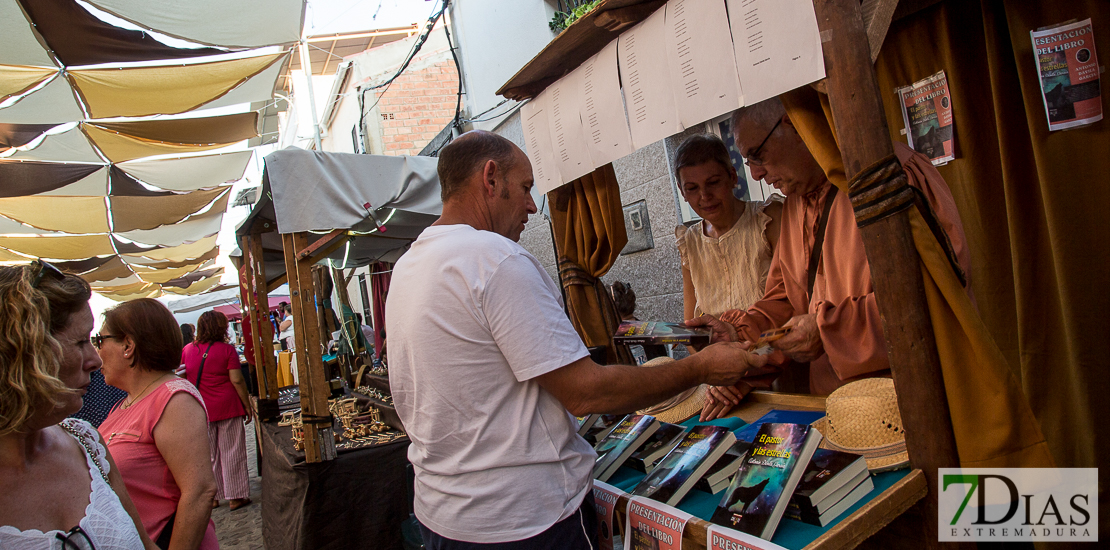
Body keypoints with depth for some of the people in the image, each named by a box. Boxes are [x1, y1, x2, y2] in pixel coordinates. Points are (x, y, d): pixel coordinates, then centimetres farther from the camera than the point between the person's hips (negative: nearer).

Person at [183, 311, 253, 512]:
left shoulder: (187, 350, 3)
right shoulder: (227, 350, -10)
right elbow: (237, 380, -12)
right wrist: (247, 405, -4)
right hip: (227, 406, -4)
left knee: (207, 454, 13)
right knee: (231, 452, 4)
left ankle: (211, 497, 20)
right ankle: (235, 496, 8)